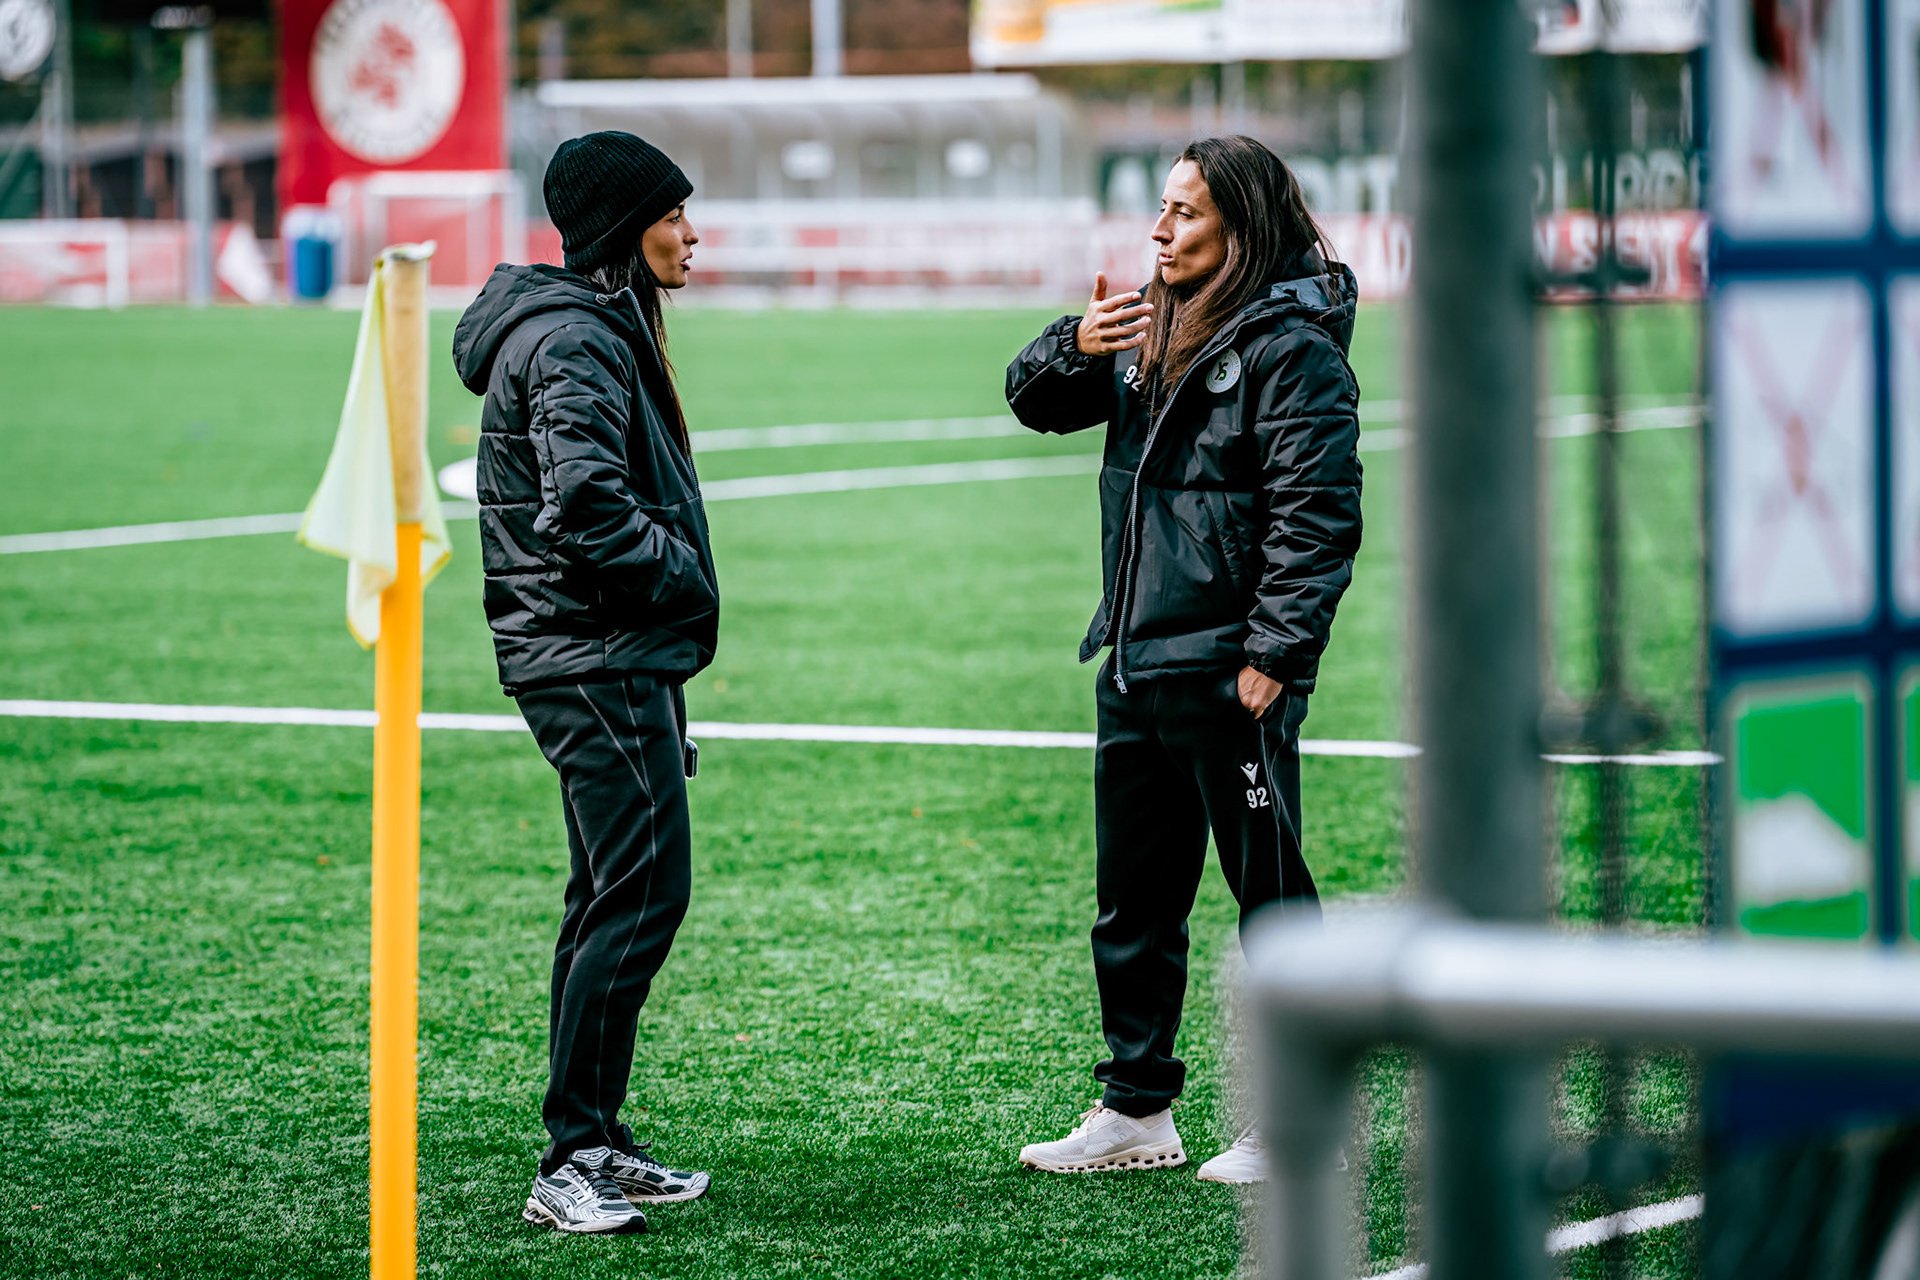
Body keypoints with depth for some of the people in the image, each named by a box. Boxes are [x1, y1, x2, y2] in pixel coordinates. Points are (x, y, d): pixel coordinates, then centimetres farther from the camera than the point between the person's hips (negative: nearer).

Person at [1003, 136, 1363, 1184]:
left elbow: (1316, 516, -17)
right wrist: (1072, 349, -4)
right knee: (1132, 900, 14)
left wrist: (1273, 655, -22)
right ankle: (1137, 1111, 24)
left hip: (1229, 674, -9)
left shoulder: (1294, 348, -12)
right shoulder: (1154, 329, 12)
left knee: (1268, 893, 1)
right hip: (1137, 665, 9)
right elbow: (1036, 401, 18)